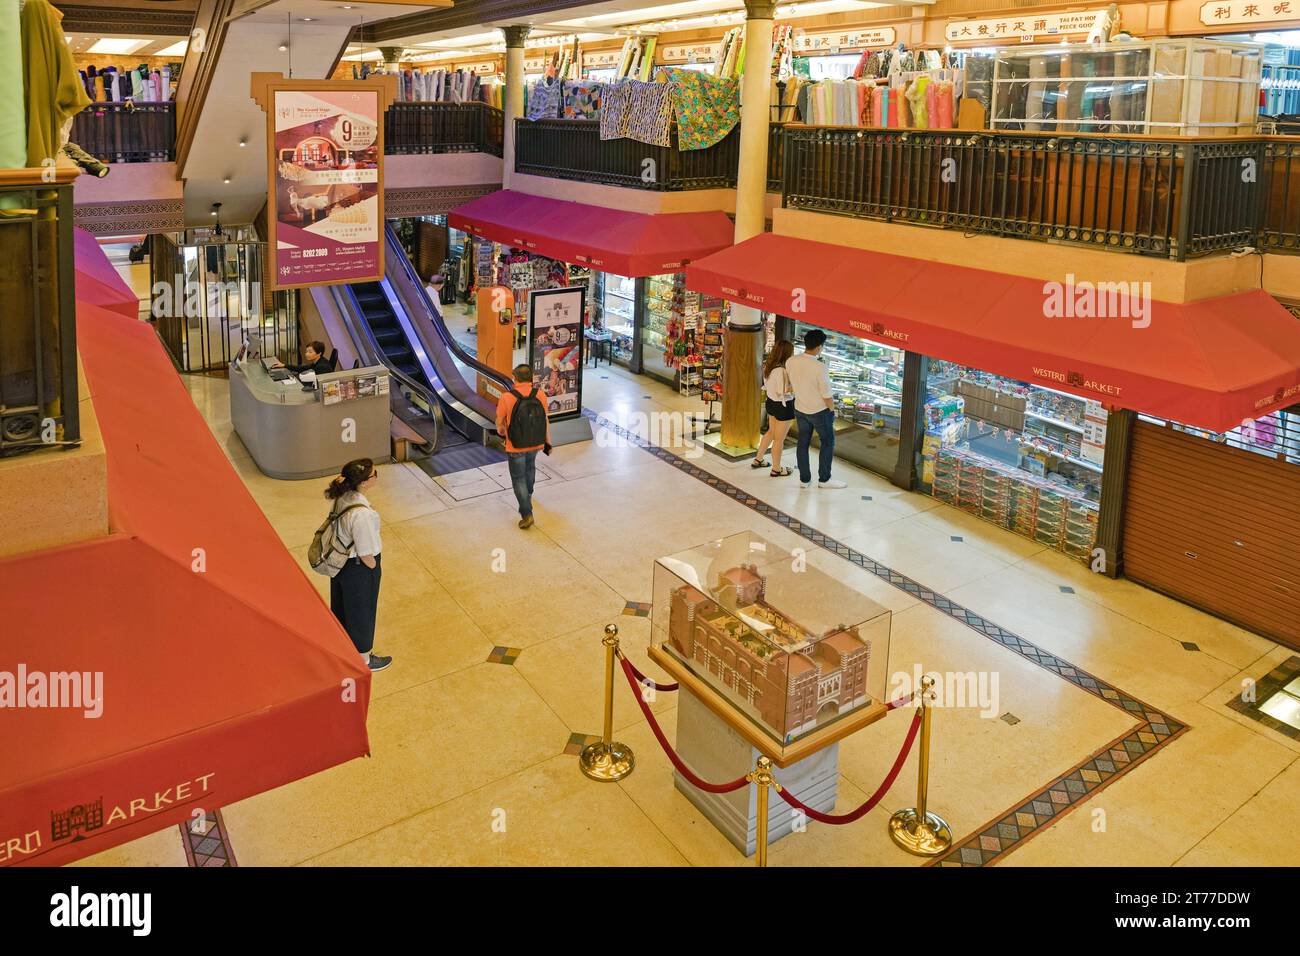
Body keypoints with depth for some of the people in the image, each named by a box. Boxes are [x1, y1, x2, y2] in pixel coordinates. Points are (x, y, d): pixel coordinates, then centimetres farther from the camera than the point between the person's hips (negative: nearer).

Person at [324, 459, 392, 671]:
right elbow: (365, 554, -27)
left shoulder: (343, 497, -12)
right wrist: (376, 569, -7)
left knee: (343, 605, 29)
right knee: (361, 612, 16)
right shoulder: (361, 514, -38)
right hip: (358, 569, -8)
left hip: (341, 560, 8)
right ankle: (363, 659, 40)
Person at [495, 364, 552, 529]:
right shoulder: (540, 394, -14)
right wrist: (548, 442, 8)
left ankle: (527, 514, 6)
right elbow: (545, 420, -4)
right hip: (536, 443, 4)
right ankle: (528, 494, 54)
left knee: (518, 478, 12)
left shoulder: (507, 398, -23)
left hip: (515, 446, -4)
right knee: (530, 466, 33)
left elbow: (499, 421, -8)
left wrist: (500, 429, 17)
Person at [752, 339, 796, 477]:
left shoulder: (768, 365, -2)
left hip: (771, 402, 9)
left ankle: (758, 459, 38)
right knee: (779, 439, 8)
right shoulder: (781, 371, -29)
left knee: (771, 431, 27)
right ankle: (776, 469, 23)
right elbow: (783, 392, -27)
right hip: (783, 406, -9)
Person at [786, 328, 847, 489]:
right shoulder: (820, 368, -28)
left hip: (800, 409, 5)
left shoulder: (790, 361, -12)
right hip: (820, 411, -5)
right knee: (827, 443, 14)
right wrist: (831, 410, -3)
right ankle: (824, 479, 21)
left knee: (803, 442, 17)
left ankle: (804, 479, 25)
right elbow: (827, 396, -20)